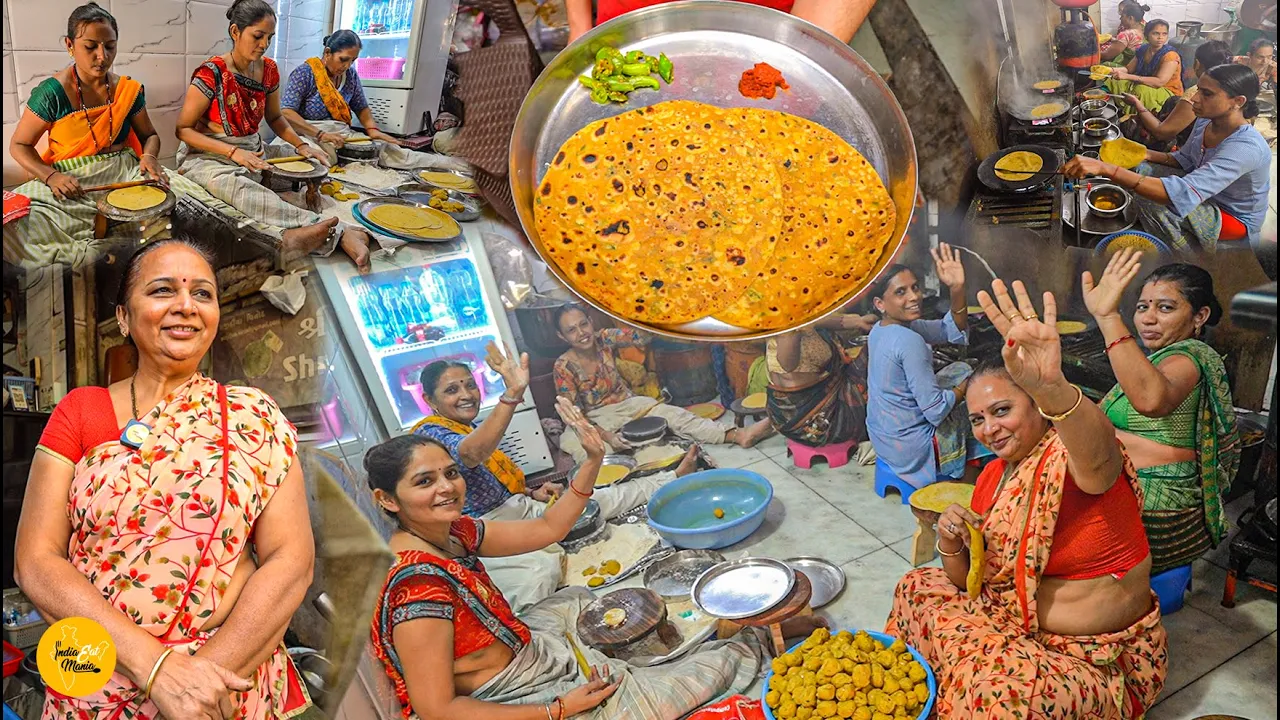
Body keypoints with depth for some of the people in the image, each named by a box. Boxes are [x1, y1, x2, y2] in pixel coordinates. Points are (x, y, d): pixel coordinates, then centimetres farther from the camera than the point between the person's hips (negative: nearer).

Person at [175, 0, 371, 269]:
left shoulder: (269, 70, 3)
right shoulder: (212, 72, -14)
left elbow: (275, 117, 19)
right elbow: (183, 129, -11)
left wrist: (301, 146, -1)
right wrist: (233, 152, -24)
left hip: (253, 151, 7)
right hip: (208, 156, -7)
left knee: (315, 166, -13)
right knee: (235, 185, -41)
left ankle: (292, 235, -40)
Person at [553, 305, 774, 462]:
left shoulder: (604, 339, -8)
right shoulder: (564, 367, -17)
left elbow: (642, 338, -16)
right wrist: (606, 435, -31)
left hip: (628, 402, 3)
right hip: (595, 418, -2)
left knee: (675, 415, -22)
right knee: (570, 441, -37)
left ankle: (738, 435, -34)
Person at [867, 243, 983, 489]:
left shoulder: (881, 329, 0)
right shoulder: (909, 341, -26)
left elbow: (954, 332, 0)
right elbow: (936, 412, -24)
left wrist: (957, 288, -15)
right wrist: (965, 386, -6)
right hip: (911, 449, -8)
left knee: (961, 369, 20)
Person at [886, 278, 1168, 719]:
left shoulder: (1070, 457, -20)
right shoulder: (993, 477, 4)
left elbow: (1098, 458, -48)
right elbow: (968, 582, 10)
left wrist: (1052, 388, -69)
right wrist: (952, 545, -14)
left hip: (1096, 656, -8)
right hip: (1013, 625, 8)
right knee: (919, 588, 9)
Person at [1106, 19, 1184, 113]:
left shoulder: (1170, 55, -20)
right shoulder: (1143, 50, 1)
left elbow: (1160, 82, -31)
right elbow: (1128, 69, 11)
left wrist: (1127, 76, -36)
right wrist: (1111, 70, -14)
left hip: (1168, 93, -7)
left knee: (1142, 90, -35)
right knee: (1114, 82, -4)